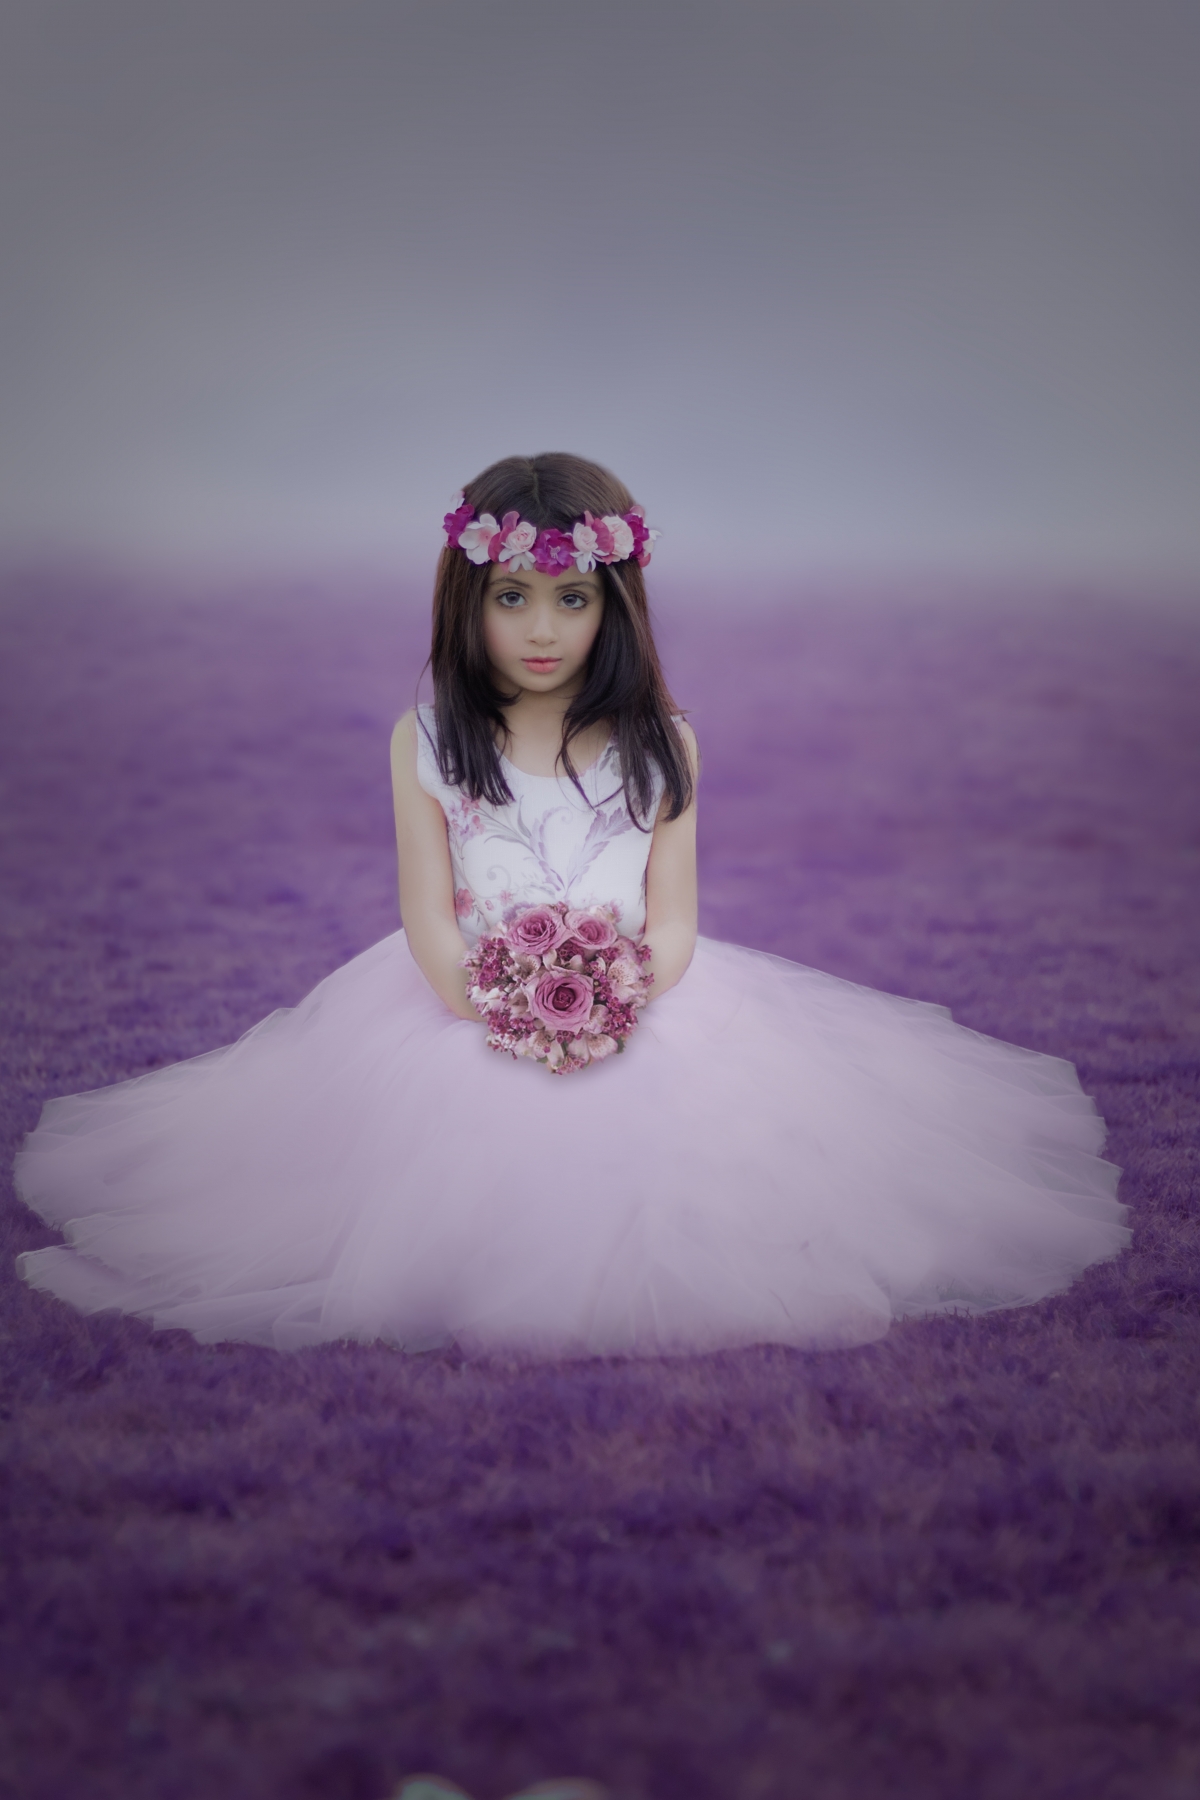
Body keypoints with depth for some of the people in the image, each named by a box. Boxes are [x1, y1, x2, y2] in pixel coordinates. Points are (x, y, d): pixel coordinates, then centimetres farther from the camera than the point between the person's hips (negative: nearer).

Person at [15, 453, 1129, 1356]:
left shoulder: (656, 743, 0)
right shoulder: (428, 741, -2)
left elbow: (671, 919, -2)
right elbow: (429, 919, -5)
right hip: (465, 1014, 0)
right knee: (470, 1164, -17)